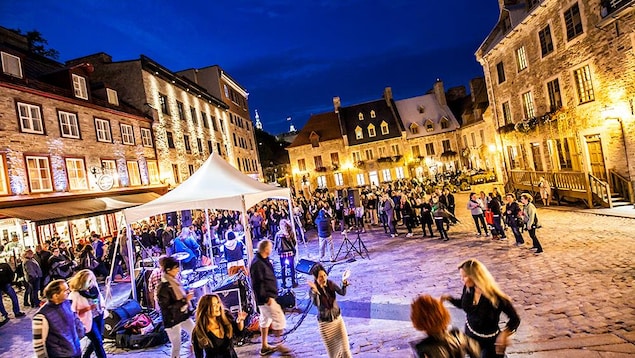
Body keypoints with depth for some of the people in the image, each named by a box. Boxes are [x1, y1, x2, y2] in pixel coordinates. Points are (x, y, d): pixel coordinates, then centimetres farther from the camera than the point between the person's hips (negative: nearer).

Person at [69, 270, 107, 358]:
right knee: (98, 342, 0)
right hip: (88, 320, -6)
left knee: (98, 340, 20)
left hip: (99, 316, 6)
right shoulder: (75, 294, -23)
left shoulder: (94, 286, -6)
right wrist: (88, 308, -26)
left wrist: (103, 306, 5)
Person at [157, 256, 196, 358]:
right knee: (177, 346, 5)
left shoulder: (174, 281, 1)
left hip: (183, 316, 7)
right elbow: (167, 308, -24)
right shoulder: (163, 287, -22)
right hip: (172, 320, -7)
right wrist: (185, 300, -24)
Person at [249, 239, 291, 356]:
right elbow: (258, 284, -25)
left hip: (266, 297, 10)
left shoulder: (263, 260, 8)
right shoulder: (257, 263, -24)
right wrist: (267, 298, -23)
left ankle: (264, 346, 31)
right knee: (279, 320, -2)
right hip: (266, 298, -10)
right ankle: (278, 345, 12)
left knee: (265, 320, 18)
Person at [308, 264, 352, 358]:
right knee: (332, 350, 9)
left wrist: (344, 284, -39)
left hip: (337, 319, 3)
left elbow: (342, 293, -20)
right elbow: (316, 304, -38)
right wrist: (315, 292, -56)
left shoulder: (330, 283, -9)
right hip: (325, 323, -3)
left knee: (345, 346, 3)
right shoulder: (312, 290, -19)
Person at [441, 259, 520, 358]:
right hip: (470, 335, 5)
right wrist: (449, 298, -9)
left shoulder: (495, 297, -29)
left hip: (490, 341, -5)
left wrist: (504, 333, -35)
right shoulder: (468, 289, -14)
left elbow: (515, 319, -19)